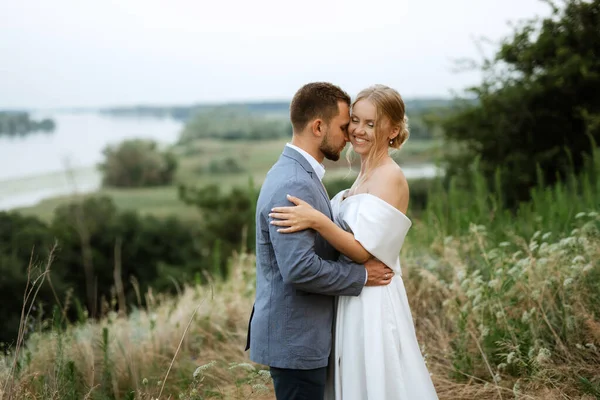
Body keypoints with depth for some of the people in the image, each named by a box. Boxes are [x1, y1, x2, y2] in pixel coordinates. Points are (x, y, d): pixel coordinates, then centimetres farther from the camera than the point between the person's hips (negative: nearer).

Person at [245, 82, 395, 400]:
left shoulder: (298, 174, 11)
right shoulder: (293, 185, -22)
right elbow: (299, 269, -28)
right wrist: (361, 275, -16)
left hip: (302, 336, 10)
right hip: (295, 341, -10)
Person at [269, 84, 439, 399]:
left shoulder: (390, 178, -16)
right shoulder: (365, 175, 12)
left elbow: (363, 251, -22)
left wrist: (316, 220, -31)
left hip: (372, 303, -9)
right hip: (353, 298, 9)